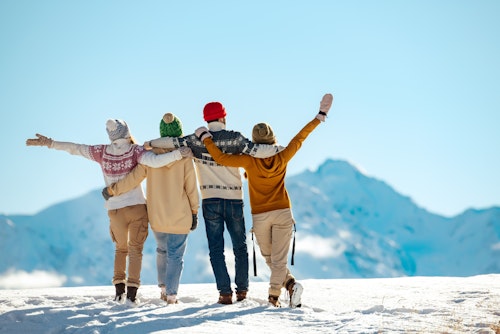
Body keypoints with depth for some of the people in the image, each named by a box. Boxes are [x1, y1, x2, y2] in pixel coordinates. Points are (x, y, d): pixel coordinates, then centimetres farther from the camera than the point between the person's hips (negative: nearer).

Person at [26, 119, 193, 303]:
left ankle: (119, 288, 10)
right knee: (135, 248, 5)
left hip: (115, 210, 3)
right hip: (137, 207, -3)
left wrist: (50, 143, 13)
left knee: (121, 248, 21)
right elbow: (155, 161, -25)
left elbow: (75, 148, 5)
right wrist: (179, 154, -19)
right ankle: (132, 291, -8)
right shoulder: (135, 151, -9)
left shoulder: (102, 152, 0)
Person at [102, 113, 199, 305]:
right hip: (180, 217, -3)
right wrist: (194, 212, 3)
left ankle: (163, 287, 27)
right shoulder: (184, 156, -11)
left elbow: (134, 178, -8)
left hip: (157, 216, 3)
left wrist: (112, 190, 6)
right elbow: (191, 188, -7)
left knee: (162, 251, 23)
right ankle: (171, 294, 1)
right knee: (176, 255, 5)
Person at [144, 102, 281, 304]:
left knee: (216, 248, 5)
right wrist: (279, 149, -2)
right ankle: (242, 289, 18)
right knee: (240, 246, 14)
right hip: (234, 200, 0)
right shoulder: (234, 138, -6)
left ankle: (225, 292, -2)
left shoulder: (196, 140, -3)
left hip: (210, 200, 0)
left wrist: (149, 144, 7)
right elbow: (256, 151, -14)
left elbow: (172, 142, -9)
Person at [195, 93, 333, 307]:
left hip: (260, 216, -1)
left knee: (270, 259, 16)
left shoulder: (250, 161, -15)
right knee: (279, 258, 1)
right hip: (283, 213, 1)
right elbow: (299, 138, 0)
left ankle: (291, 284, 2)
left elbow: (221, 158, -18)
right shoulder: (282, 158, -8)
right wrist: (320, 116, 9)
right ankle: (274, 296, -11)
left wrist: (205, 137, -6)